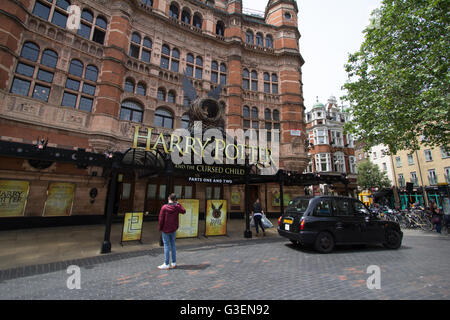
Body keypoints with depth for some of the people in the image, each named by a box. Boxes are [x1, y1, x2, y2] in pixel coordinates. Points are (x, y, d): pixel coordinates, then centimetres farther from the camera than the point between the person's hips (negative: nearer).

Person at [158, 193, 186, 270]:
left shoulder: (164, 207, -17)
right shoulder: (177, 207, -7)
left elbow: (161, 219, -13)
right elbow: (184, 211, 10)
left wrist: (160, 228, 1)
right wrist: (178, 204, 12)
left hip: (166, 229, -4)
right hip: (174, 229, 4)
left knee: (166, 245, 4)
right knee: (172, 244, 14)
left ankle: (166, 264, 11)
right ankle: (174, 263, 20)